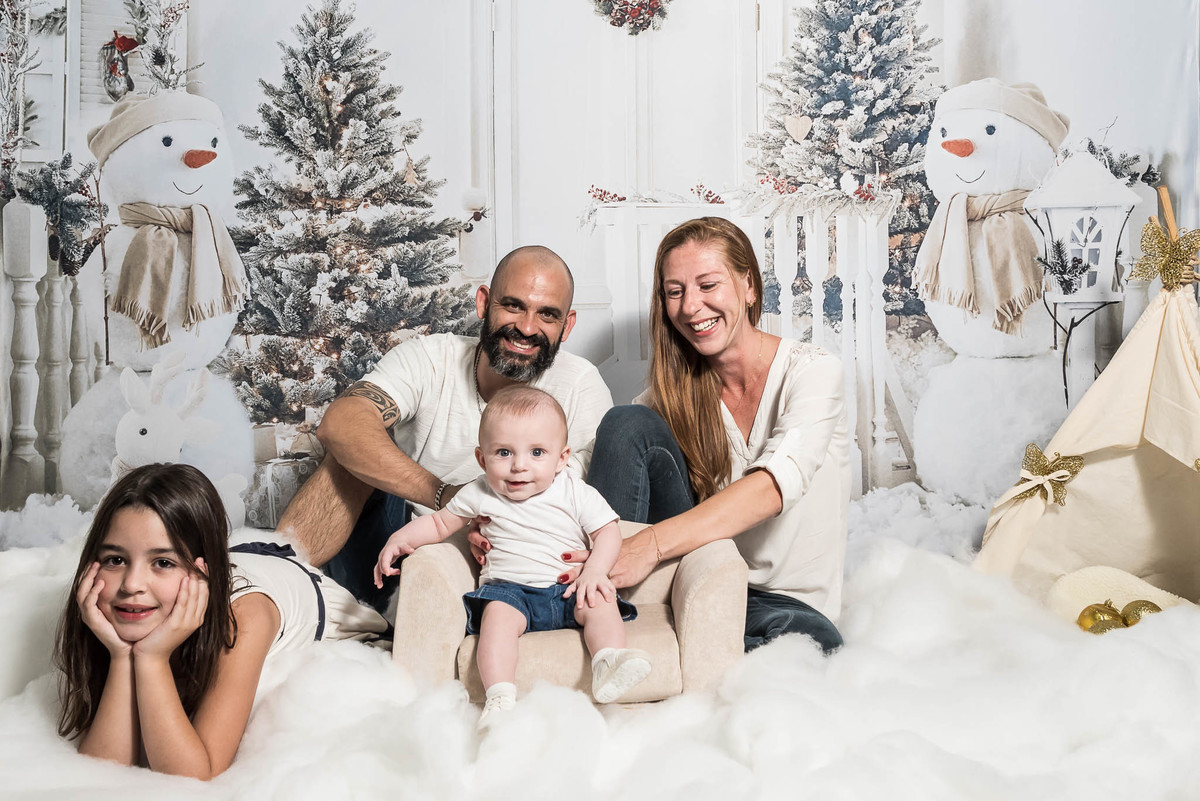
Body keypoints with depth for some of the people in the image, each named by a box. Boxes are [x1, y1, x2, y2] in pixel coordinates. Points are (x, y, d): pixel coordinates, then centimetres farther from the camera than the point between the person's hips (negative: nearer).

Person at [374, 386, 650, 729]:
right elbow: (440, 522, 15)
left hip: (568, 590, 1)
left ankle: (608, 663, -38)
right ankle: (499, 696, -42)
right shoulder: (480, 495, 4)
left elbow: (608, 531, 0)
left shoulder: (575, 492, 0)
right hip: (509, 588, -1)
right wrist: (400, 539, 0)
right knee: (499, 614, -31)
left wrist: (595, 571, -18)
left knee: (601, 603, -26)